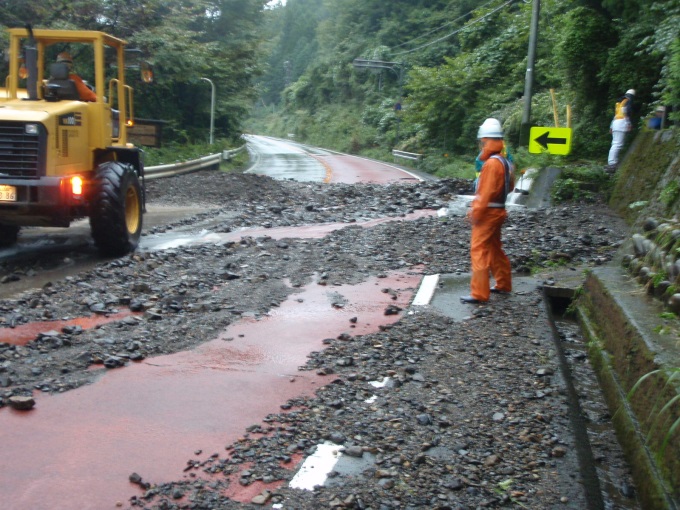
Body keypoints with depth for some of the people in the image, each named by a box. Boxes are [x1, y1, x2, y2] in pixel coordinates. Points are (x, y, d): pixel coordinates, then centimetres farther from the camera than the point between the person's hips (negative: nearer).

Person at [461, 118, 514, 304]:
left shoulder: (492, 163, -19)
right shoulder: (504, 162, 10)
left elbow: (486, 192, -22)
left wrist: (475, 213, -16)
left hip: (487, 214, -10)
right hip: (498, 211, 10)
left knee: (479, 251, -6)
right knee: (495, 249, 19)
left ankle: (479, 294, -5)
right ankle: (503, 285, 30)